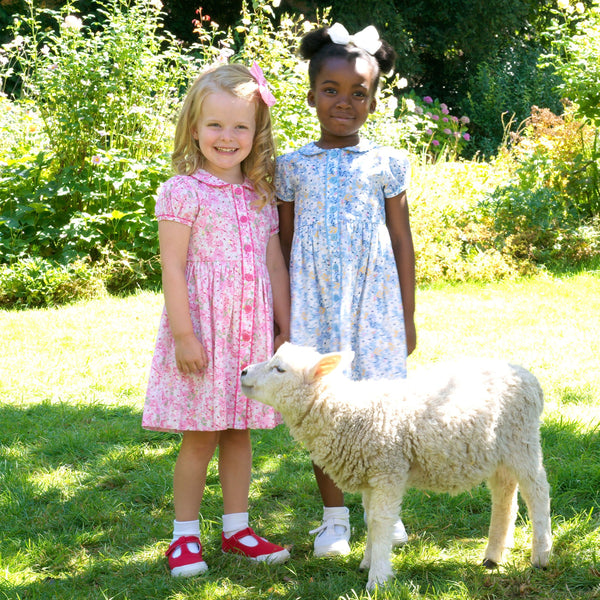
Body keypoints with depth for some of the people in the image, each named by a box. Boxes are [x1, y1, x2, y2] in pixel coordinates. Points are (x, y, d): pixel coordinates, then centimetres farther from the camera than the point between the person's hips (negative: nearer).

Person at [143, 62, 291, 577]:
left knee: (239, 432, 11)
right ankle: (185, 535, 12)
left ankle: (237, 528, 22)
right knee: (199, 436, 1)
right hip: (202, 331, -5)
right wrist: (183, 334, -15)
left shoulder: (261, 196, 11)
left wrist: (286, 330, 12)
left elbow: (275, 266, 14)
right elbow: (172, 267, -10)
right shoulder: (182, 192, -6)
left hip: (252, 332, 5)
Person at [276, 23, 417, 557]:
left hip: (374, 299, 0)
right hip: (315, 303, 1)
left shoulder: (385, 163, 2)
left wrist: (408, 316, 2)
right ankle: (334, 517, 16)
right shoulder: (293, 166, 4)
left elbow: (402, 242, 4)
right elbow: (284, 244, 8)